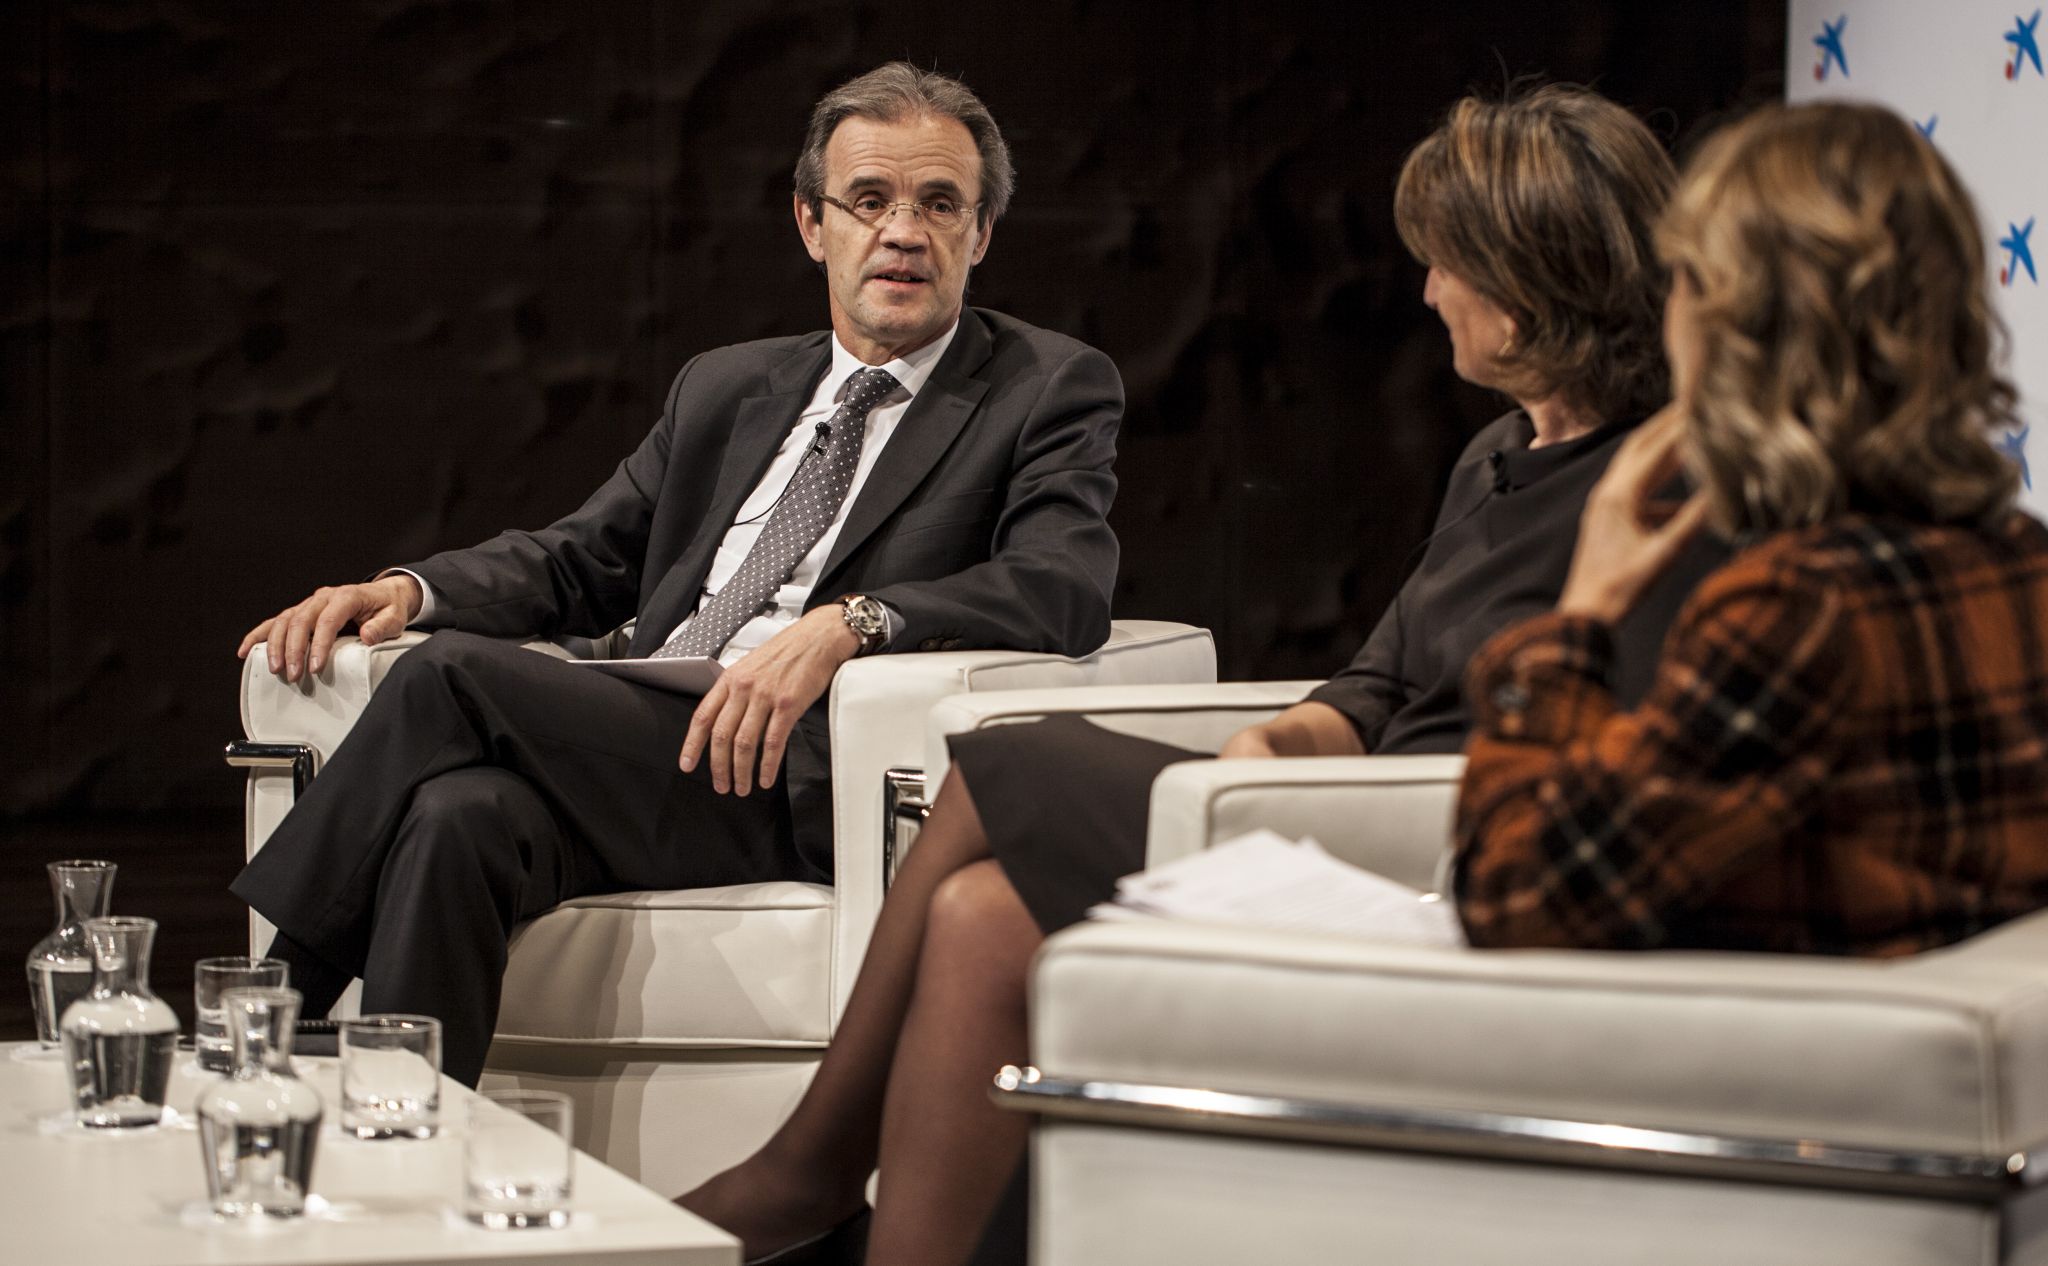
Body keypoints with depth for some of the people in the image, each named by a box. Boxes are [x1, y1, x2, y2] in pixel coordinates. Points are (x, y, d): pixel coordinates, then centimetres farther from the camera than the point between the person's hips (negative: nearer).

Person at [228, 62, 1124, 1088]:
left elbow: (1066, 586, -10)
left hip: (806, 798, -5)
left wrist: (846, 624, -26)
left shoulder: (1049, 389, 8)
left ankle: (279, 997, -9)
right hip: (640, 761, 5)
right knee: (460, 817, -31)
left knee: (453, 670, -21)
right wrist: (408, 588, 4)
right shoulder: (725, 388, 27)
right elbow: (584, 560, 26)